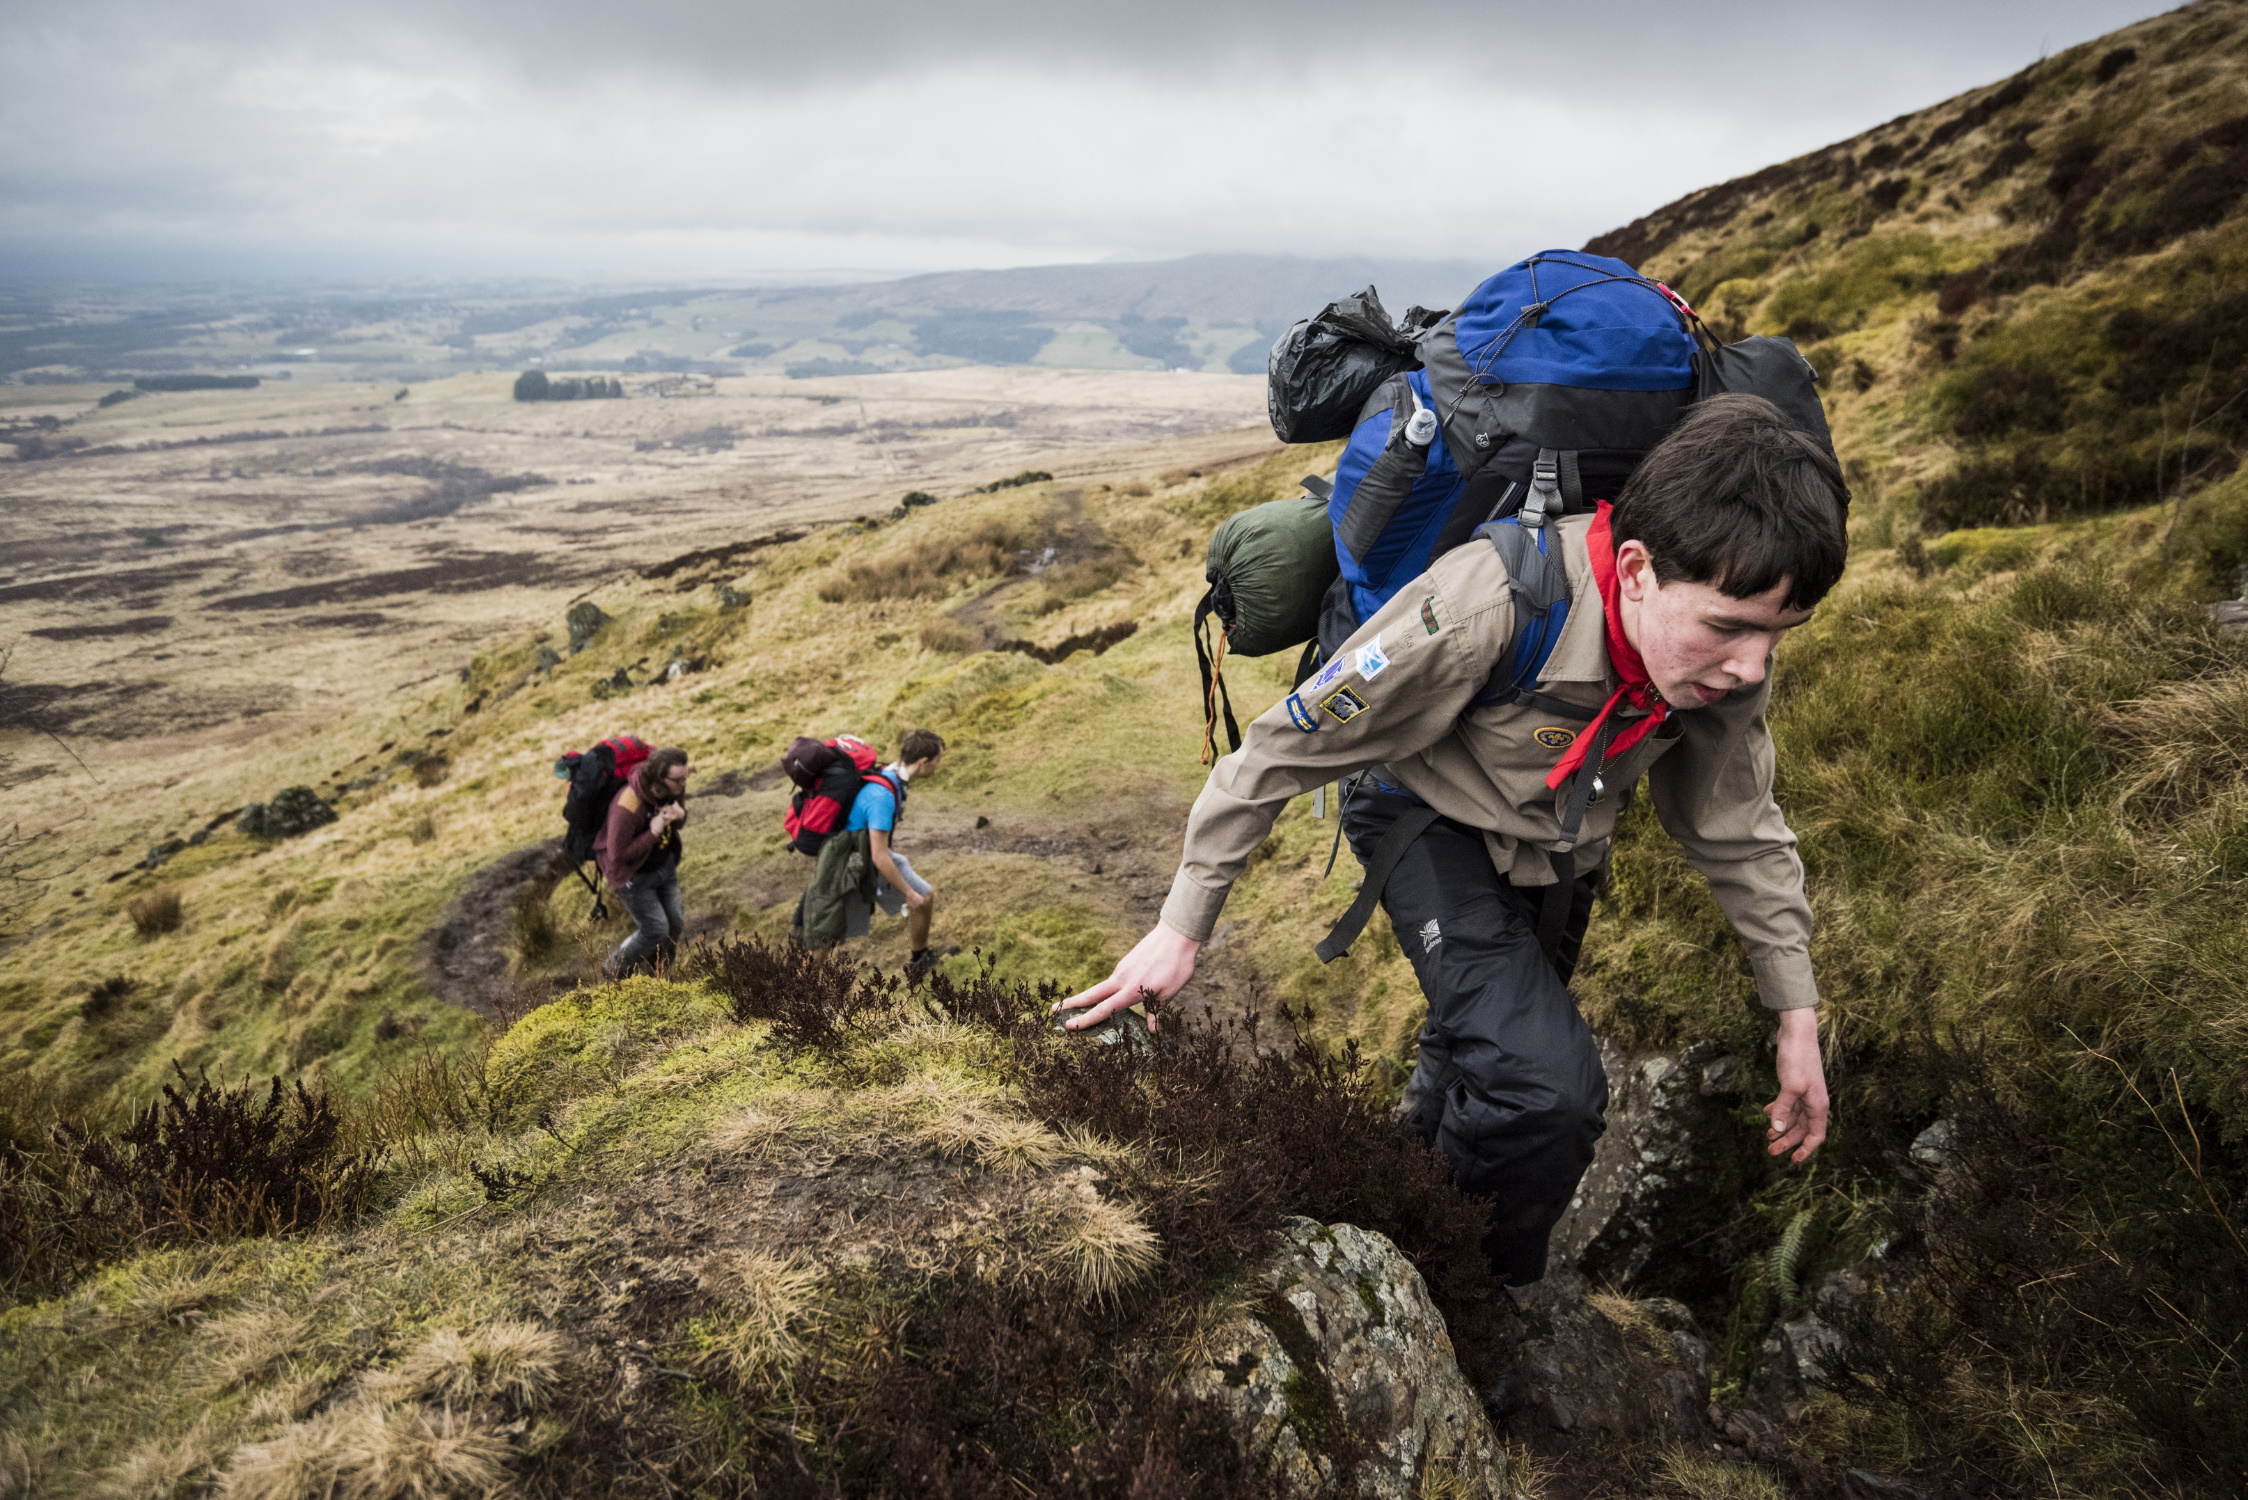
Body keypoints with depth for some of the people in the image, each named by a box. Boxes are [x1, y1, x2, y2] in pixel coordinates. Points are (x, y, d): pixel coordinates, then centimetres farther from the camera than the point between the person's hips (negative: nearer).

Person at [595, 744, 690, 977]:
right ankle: (617, 969, 23)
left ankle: (655, 967, 36)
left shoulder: (675, 788, -15)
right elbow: (618, 855, -26)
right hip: (633, 874, -7)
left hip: (665, 864, 7)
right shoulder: (627, 807, -35)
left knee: (675, 923, 9)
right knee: (655, 929, -4)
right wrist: (653, 832, -33)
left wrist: (680, 815, -20)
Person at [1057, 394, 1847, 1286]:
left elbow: (1738, 830, -3)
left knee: (1487, 1062, 25)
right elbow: (1286, 745, -28)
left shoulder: (1728, 654, -22)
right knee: (1548, 1089, -23)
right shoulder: (1484, 605, -40)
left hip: (1558, 853, 6)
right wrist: (1182, 928, -23)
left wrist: (1797, 1013, 0)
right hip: (1434, 831, -5)